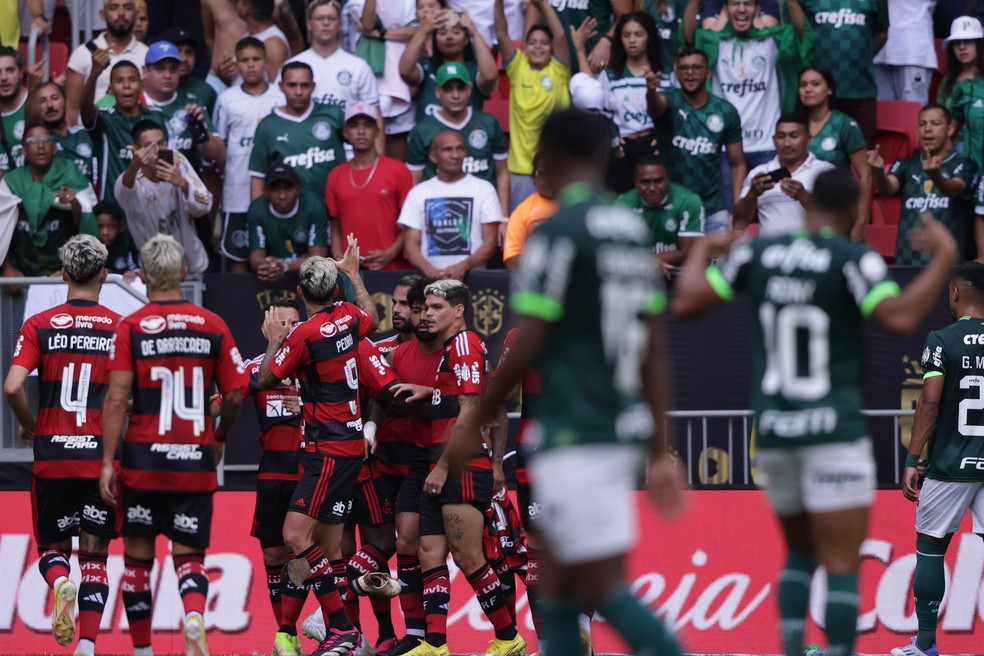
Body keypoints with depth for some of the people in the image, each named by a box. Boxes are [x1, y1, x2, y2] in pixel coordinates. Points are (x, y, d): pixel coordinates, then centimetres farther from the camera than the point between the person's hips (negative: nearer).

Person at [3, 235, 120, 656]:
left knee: (52, 547, 14)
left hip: (52, 456, 0)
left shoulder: (39, 326, 0)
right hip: (102, 455, 0)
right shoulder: (122, 328, 0)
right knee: (94, 557, 8)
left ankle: (60, 583, -19)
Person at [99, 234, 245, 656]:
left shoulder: (131, 328, -4)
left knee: (138, 554, 12)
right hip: (196, 461, 1)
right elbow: (234, 396, 5)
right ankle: (194, 615, -25)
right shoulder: (213, 326, 2)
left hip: (143, 460, -1)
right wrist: (220, 439, 24)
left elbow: (117, 399, -10)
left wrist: (108, 462, -7)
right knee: (189, 555, 5)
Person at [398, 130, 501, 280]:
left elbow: (490, 242, 4)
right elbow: (410, 244, 8)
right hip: (430, 277, 1)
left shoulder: (484, 189, 9)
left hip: (472, 274, 0)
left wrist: (464, 266, -13)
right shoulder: (418, 193, 13)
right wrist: (428, 269, -12)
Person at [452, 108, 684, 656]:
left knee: (604, 585, -8)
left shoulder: (558, 232, -11)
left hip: (574, 436, -8)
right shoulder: (635, 231, 11)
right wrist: (662, 451, 16)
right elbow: (653, 355, 13)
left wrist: (476, 424, -1)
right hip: (624, 428, 8)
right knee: (558, 586, 13)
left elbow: (527, 347, -13)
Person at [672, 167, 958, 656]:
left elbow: (686, 303, 6)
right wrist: (945, 257, -12)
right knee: (842, 565, -3)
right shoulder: (853, 258, -9)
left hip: (772, 431, 5)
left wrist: (701, 250, 25)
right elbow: (901, 318, -23)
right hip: (834, 430, -5)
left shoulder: (758, 253, 5)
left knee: (801, 551, 21)